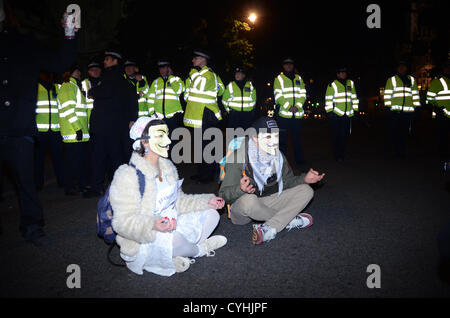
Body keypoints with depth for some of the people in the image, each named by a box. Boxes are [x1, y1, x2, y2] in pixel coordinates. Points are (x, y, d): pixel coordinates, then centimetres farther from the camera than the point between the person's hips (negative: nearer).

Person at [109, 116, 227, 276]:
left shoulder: (167, 166, 7)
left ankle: (175, 256, -7)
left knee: (211, 214, 5)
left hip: (173, 227, 8)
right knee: (172, 239, -38)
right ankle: (200, 249, 0)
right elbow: (123, 222, -23)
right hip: (143, 244, -8)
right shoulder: (127, 175, -19)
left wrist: (207, 201, 4)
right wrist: (153, 225, -41)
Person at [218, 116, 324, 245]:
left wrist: (304, 179, -8)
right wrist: (240, 189, -42)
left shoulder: (279, 156, 1)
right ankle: (290, 220, -14)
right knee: (248, 199, -41)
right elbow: (224, 194, -20)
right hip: (242, 211, -5)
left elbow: (287, 181, 12)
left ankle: (268, 230, -28)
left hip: (268, 203, 6)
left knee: (306, 190, -8)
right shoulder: (238, 157, -19)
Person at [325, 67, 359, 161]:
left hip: (348, 114, 4)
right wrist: (329, 111, -10)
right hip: (336, 114, -4)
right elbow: (328, 99, -4)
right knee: (336, 135, -1)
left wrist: (355, 109, 16)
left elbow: (354, 97, 19)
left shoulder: (350, 83, 15)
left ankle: (342, 155, 15)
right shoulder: (332, 85, -1)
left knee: (344, 135, 5)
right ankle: (337, 156, 7)